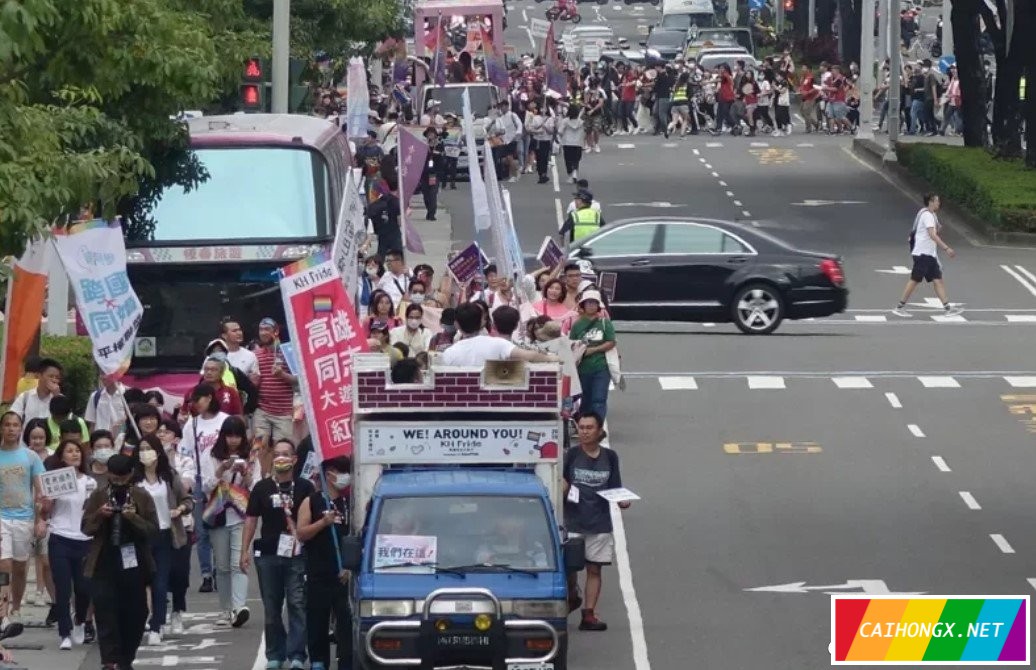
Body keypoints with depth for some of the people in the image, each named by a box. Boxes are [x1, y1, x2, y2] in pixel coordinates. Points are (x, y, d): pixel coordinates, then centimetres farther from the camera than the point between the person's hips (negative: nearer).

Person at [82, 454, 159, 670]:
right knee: (106, 612, -10)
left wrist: (135, 518, -20)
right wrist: (99, 515, -16)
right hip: (105, 563, 0)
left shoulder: (142, 497, 1)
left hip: (133, 563, 1)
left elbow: (153, 529, -3)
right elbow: (86, 528, 4)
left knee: (134, 613, 5)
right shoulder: (98, 496, 3)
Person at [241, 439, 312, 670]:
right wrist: (245, 550, 3)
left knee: (297, 605, -8)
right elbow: (251, 519, 9)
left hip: (297, 555, -2)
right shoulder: (262, 488, 8)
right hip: (268, 555, 2)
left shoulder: (305, 488, 2)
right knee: (271, 608, 7)